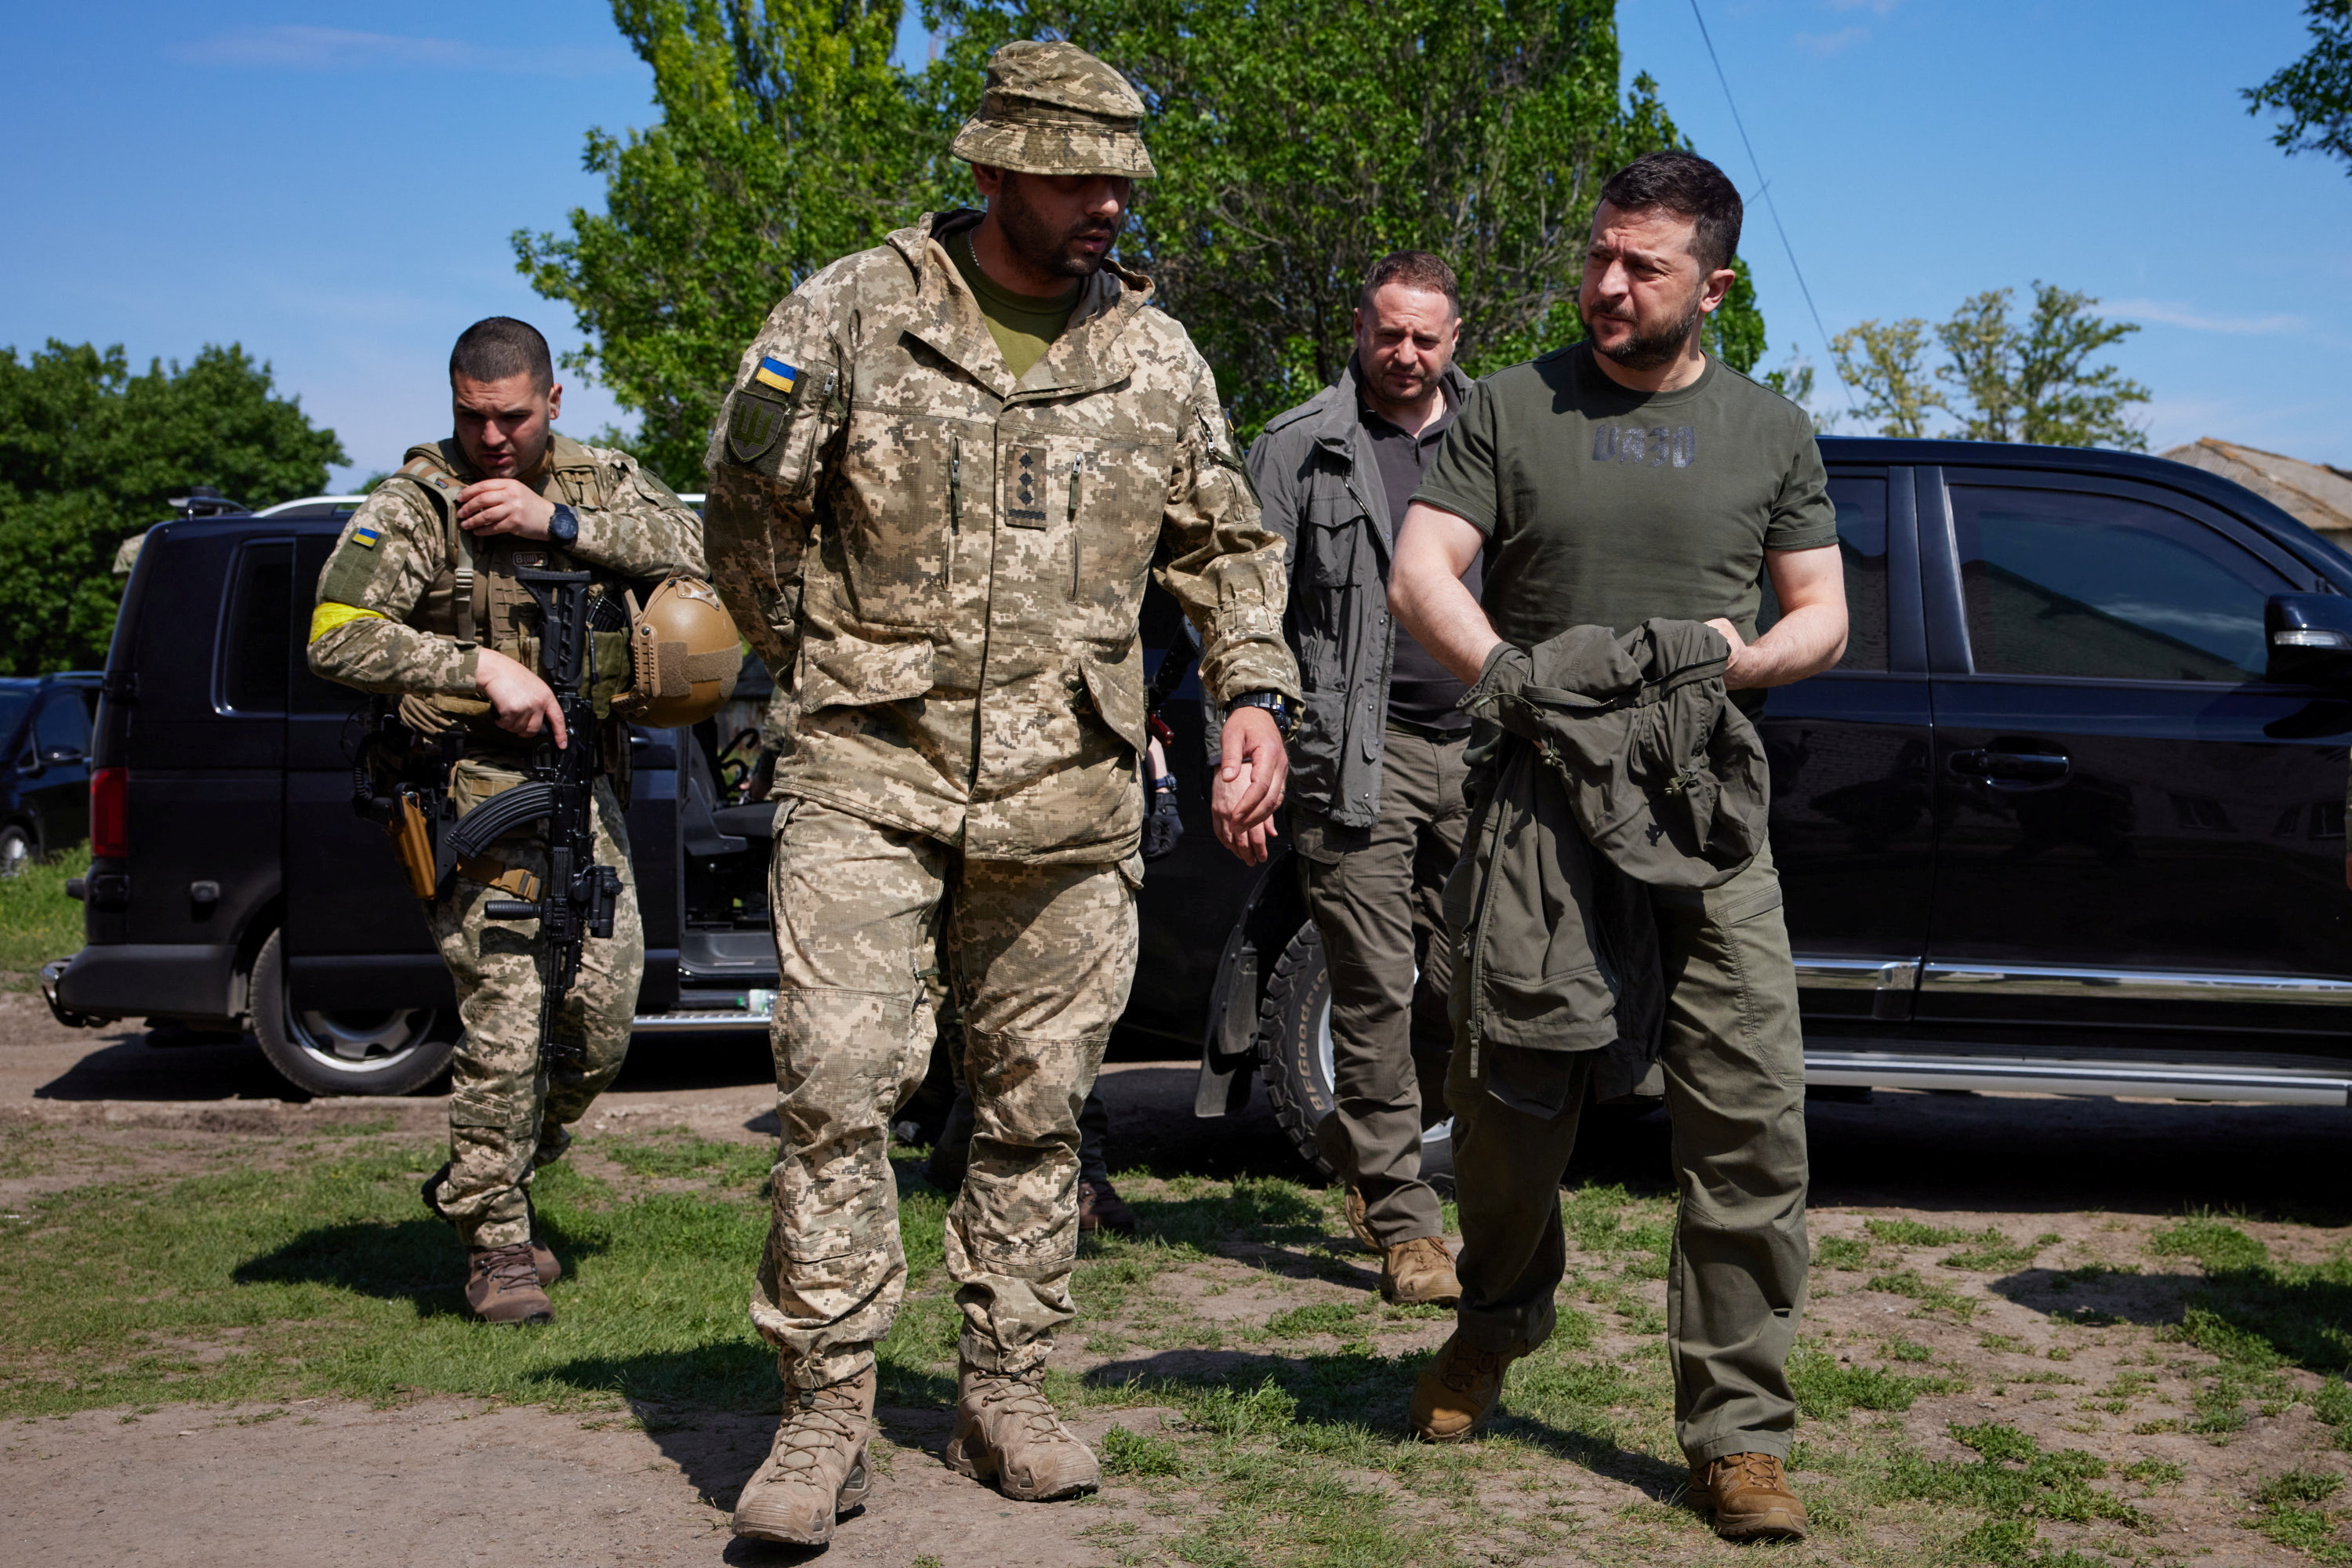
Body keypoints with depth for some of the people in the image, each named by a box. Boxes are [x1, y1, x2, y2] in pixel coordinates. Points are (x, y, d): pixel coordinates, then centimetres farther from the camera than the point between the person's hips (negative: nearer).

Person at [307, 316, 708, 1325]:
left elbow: (693, 545, -9)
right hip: (475, 794, -5)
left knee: (603, 1023, 7)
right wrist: (484, 666, -21)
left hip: (584, 791, 5)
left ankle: (480, 1188, 30)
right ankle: (495, 1244, 3)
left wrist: (558, 522, -17)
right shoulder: (414, 506, -4)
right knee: (505, 1025, -11)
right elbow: (337, 638, -14)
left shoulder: (600, 482, 9)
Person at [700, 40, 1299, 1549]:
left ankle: (1008, 1395, 21)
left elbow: (1229, 546, 18)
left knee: (1038, 1103, 8)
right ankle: (827, 1414, 1)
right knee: (837, 1085, -9)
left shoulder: (1158, 354, 10)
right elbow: (748, 507, 8)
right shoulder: (851, 314, 0)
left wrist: (1257, 702, 5)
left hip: (1071, 797, 3)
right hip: (873, 777, -3)